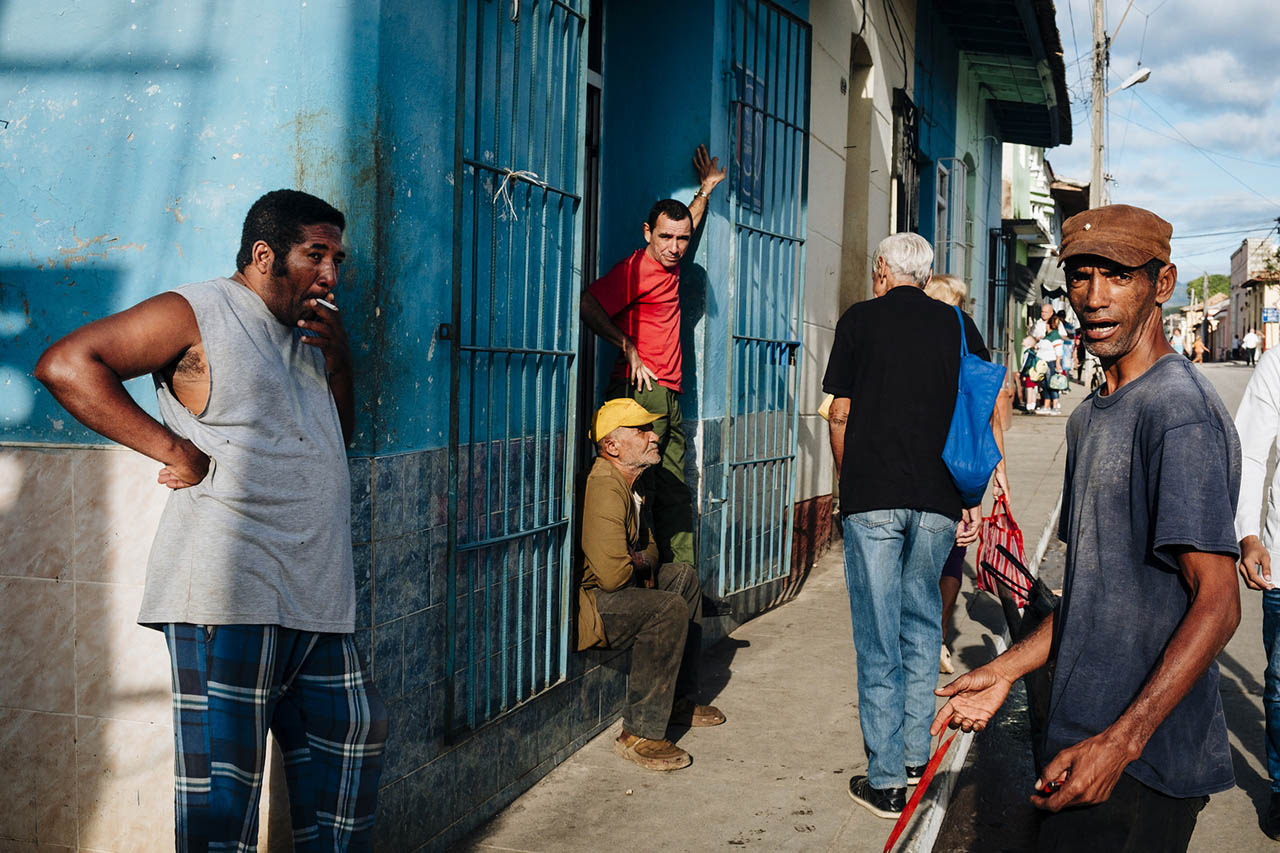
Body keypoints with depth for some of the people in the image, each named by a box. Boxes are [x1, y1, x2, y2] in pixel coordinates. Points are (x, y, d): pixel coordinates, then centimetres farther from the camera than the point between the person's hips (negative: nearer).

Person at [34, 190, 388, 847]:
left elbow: (341, 434, 26)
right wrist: (176, 450, -15)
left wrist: (337, 362, 7)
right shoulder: (196, 314, -3)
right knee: (221, 786, -4)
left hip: (316, 597, 8)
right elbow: (67, 363, -10)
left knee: (353, 734, 15)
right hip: (228, 597, -8)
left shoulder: (311, 331, 20)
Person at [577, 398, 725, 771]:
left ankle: (679, 699, 28)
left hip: (609, 588, 12)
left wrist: (641, 561, -1)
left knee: (685, 576, 22)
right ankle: (640, 734, -23)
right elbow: (612, 574, -31)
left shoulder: (629, 482, 11)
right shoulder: (604, 489, -24)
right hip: (583, 604, -12)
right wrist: (640, 564, -6)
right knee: (670, 609, -29)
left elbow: (649, 546, 24)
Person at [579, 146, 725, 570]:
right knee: (639, 491, -11)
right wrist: (629, 348, -18)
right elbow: (589, 304, -21)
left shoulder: (669, 265, 16)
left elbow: (687, 224, 39)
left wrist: (705, 189, 40)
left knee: (676, 495, 6)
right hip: (641, 393, -9)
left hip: (667, 398, 9)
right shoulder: (636, 268, -10)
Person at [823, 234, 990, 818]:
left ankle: (886, 779, 6)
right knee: (922, 624, 18)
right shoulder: (959, 325, 10)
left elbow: (839, 414, 4)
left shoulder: (860, 320, 3)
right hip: (939, 500, 3)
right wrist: (971, 498, 12)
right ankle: (916, 753, 25)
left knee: (879, 636, 2)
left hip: (871, 498, -3)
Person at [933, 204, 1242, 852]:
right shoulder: (1090, 417, 14)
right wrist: (1007, 670, 14)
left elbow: (1217, 602, -20)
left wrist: (1119, 743, -25)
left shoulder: (1180, 410, -16)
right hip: (1087, 734, 9)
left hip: (1145, 764, -9)